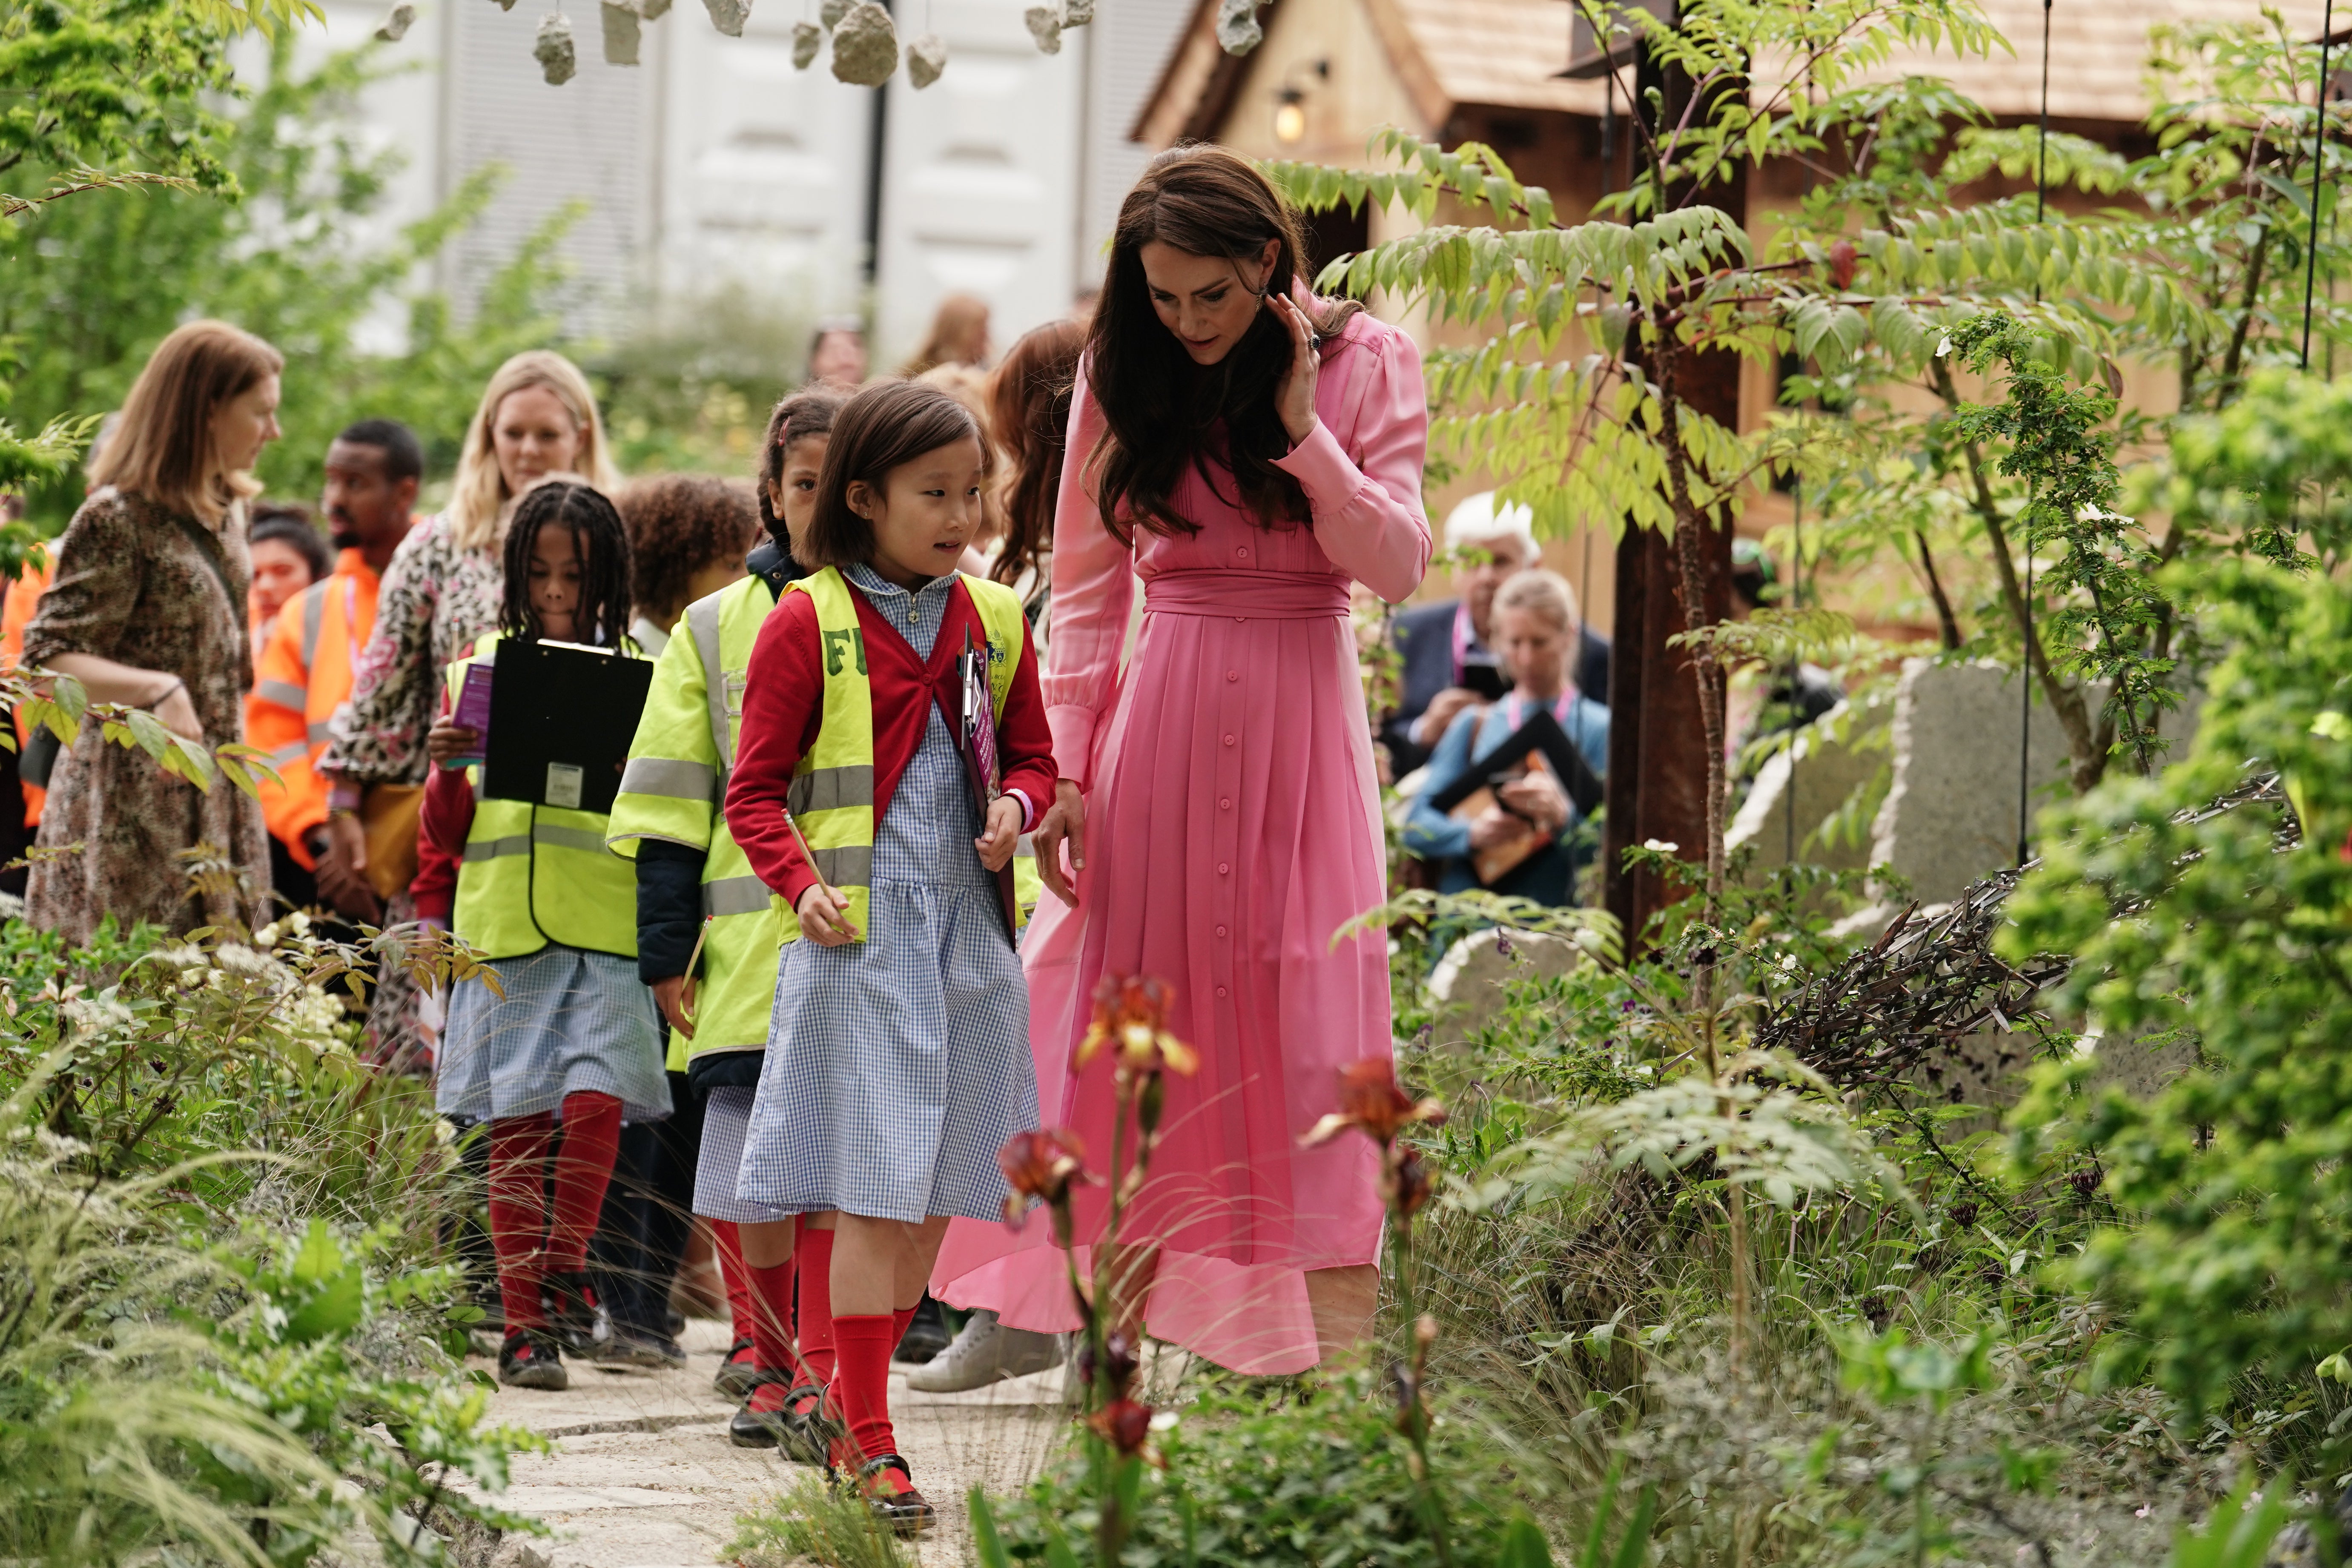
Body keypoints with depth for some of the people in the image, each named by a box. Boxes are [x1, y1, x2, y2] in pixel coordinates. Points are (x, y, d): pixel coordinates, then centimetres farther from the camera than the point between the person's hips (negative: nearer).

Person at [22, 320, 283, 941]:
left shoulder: (225, 513, 14)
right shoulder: (119, 519, -13)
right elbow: (48, 657, -16)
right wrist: (158, 690, -30)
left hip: (213, 800, 8)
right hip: (133, 805, -8)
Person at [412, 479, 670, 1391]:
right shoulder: (479, 670, 10)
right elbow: (445, 828, 14)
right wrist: (447, 771, -6)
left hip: (607, 930, -1)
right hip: (502, 930, 1)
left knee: (596, 1102, -15)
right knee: (515, 1127, 0)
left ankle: (564, 1271, 6)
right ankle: (523, 1324, 6)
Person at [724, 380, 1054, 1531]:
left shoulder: (993, 622, 10)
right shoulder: (808, 625, -4)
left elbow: (1036, 756, 19)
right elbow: (755, 792, -2)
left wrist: (1017, 806, -3)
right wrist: (803, 882, -18)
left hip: (969, 935, 5)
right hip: (857, 939, -5)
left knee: (938, 1193, 8)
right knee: (875, 1194, -8)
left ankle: (850, 1404, 22)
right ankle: (868, 1442, -3)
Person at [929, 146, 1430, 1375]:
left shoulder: (1365, 364, -1)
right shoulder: (1121, 381, 3)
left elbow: (1397, 565, -7)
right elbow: (1085, 590, 6)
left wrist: (1302, 431, -17)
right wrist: (1062, 771, 0)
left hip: (1301, 717, -2)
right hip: (1156, 718, 2)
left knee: (1304, 1015, -6)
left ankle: (1331, 1349, -6)